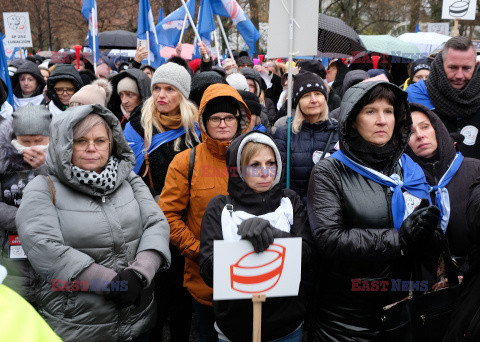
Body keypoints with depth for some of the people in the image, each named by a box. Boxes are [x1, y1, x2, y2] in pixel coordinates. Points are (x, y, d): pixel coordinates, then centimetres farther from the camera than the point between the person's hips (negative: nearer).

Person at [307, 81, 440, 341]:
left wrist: (427, 234, -13)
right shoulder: (329, 172, -9)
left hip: (401, 306, 5)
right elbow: (328, 239, -19)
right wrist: (399, 239, -21)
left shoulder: (411, 170, 5)